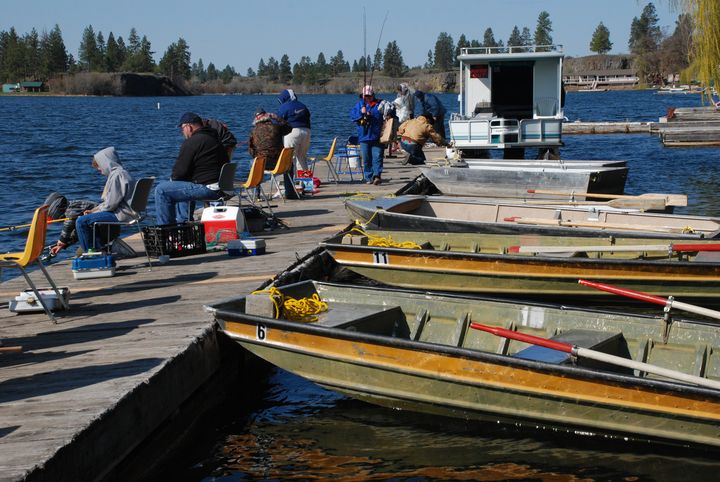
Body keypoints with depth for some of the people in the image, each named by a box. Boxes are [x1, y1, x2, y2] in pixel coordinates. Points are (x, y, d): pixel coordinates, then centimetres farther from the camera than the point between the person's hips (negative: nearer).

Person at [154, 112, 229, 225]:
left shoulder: (191, 142, -13)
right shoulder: (215, 138, 18)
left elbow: (180, 171, -14)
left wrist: (173, 178, 10)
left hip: (207, 189, -10)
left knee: (161, 190, -7)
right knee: (181, 186, 36)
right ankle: (182, 223, 37)